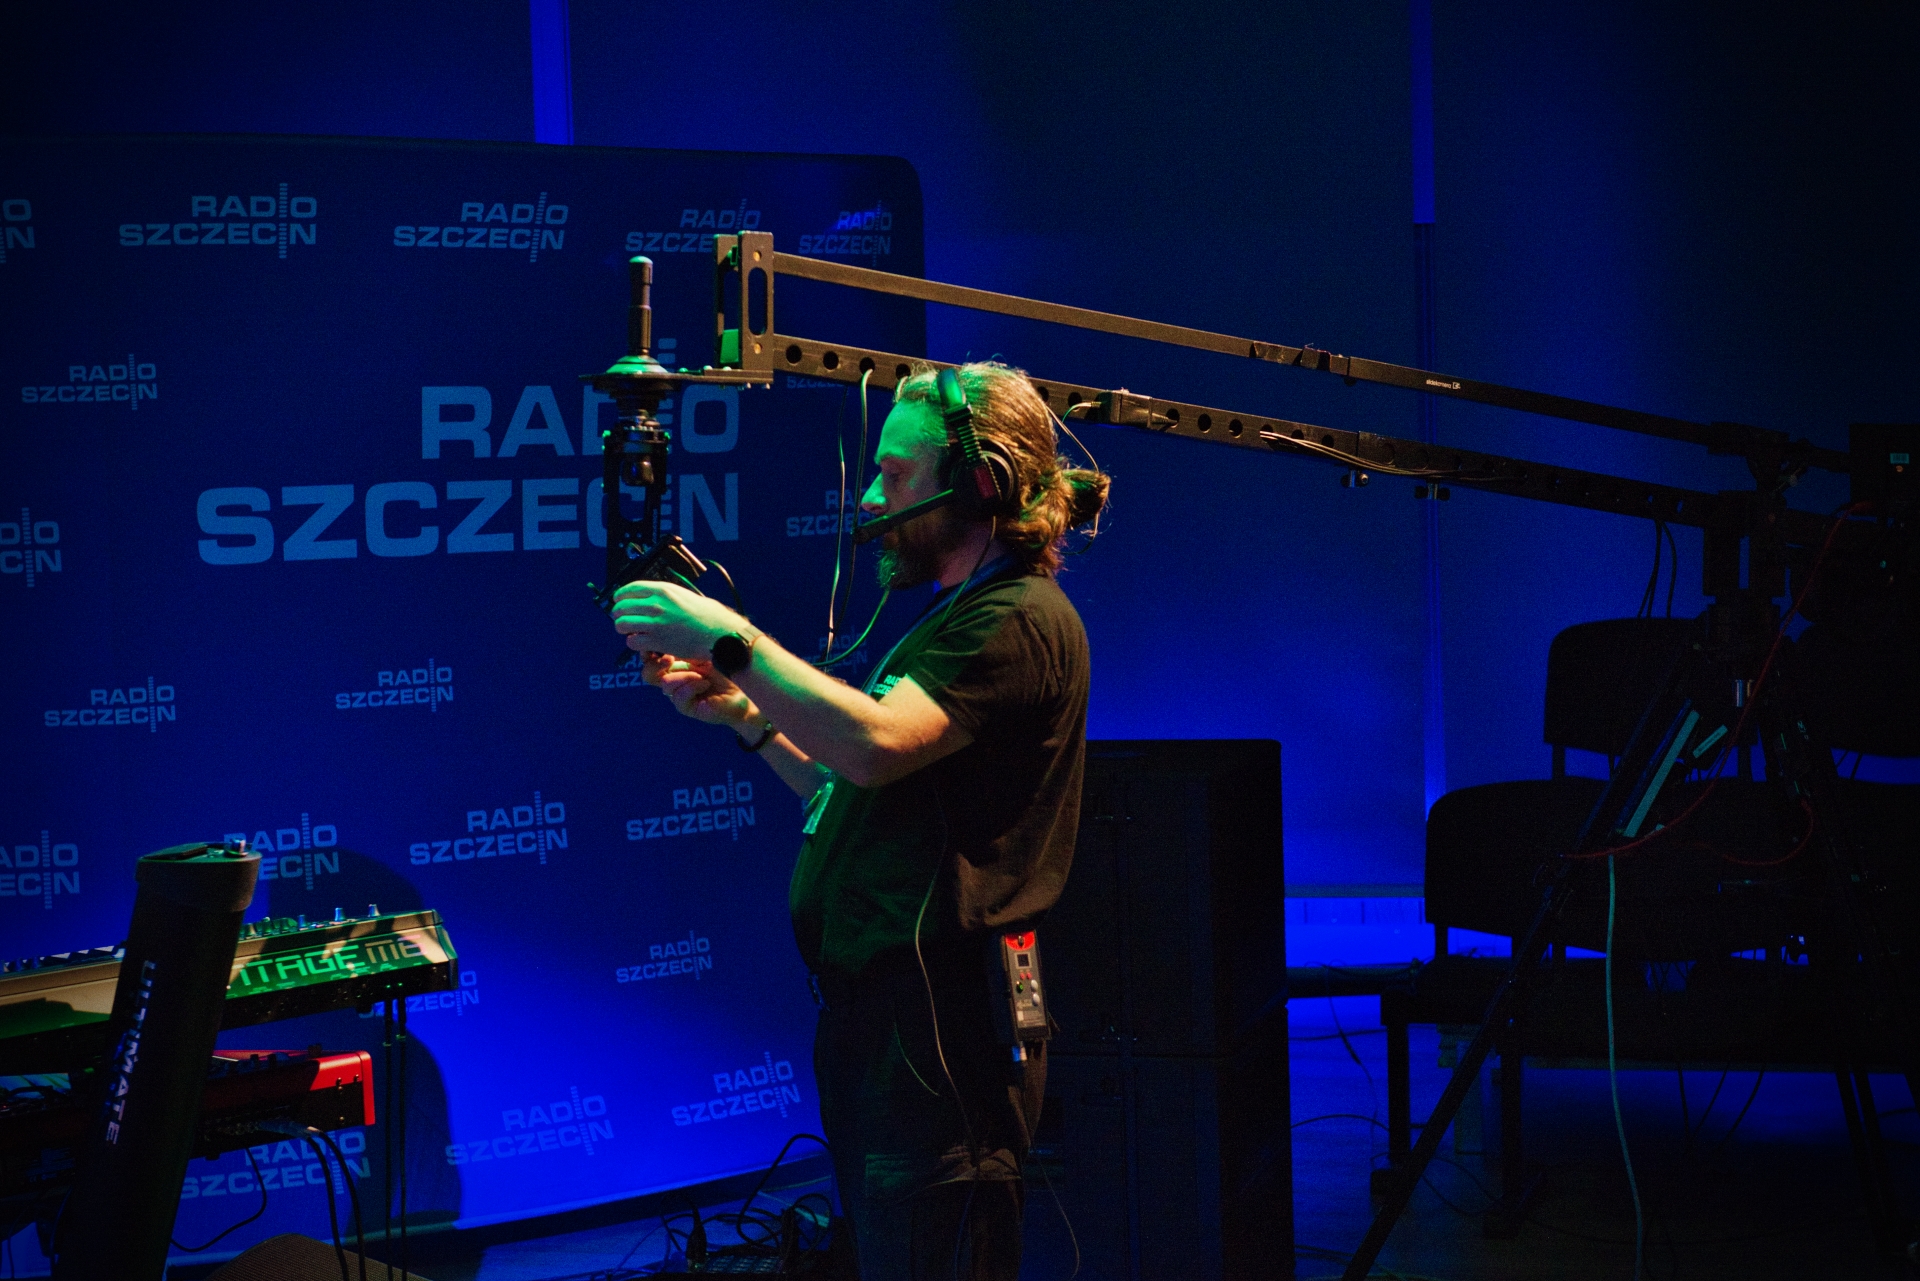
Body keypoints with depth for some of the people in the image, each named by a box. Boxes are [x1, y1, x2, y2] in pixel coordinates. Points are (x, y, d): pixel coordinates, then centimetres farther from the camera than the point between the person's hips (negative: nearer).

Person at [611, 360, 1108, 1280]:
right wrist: (745, 713, 14)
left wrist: (732, 641, -20)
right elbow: (860, 793, 25)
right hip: (879, 1014, 11)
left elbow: (877, 745, -27)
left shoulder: (1018, 620, -12)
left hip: (938, 1028, -11)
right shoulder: (959, 616, 23)